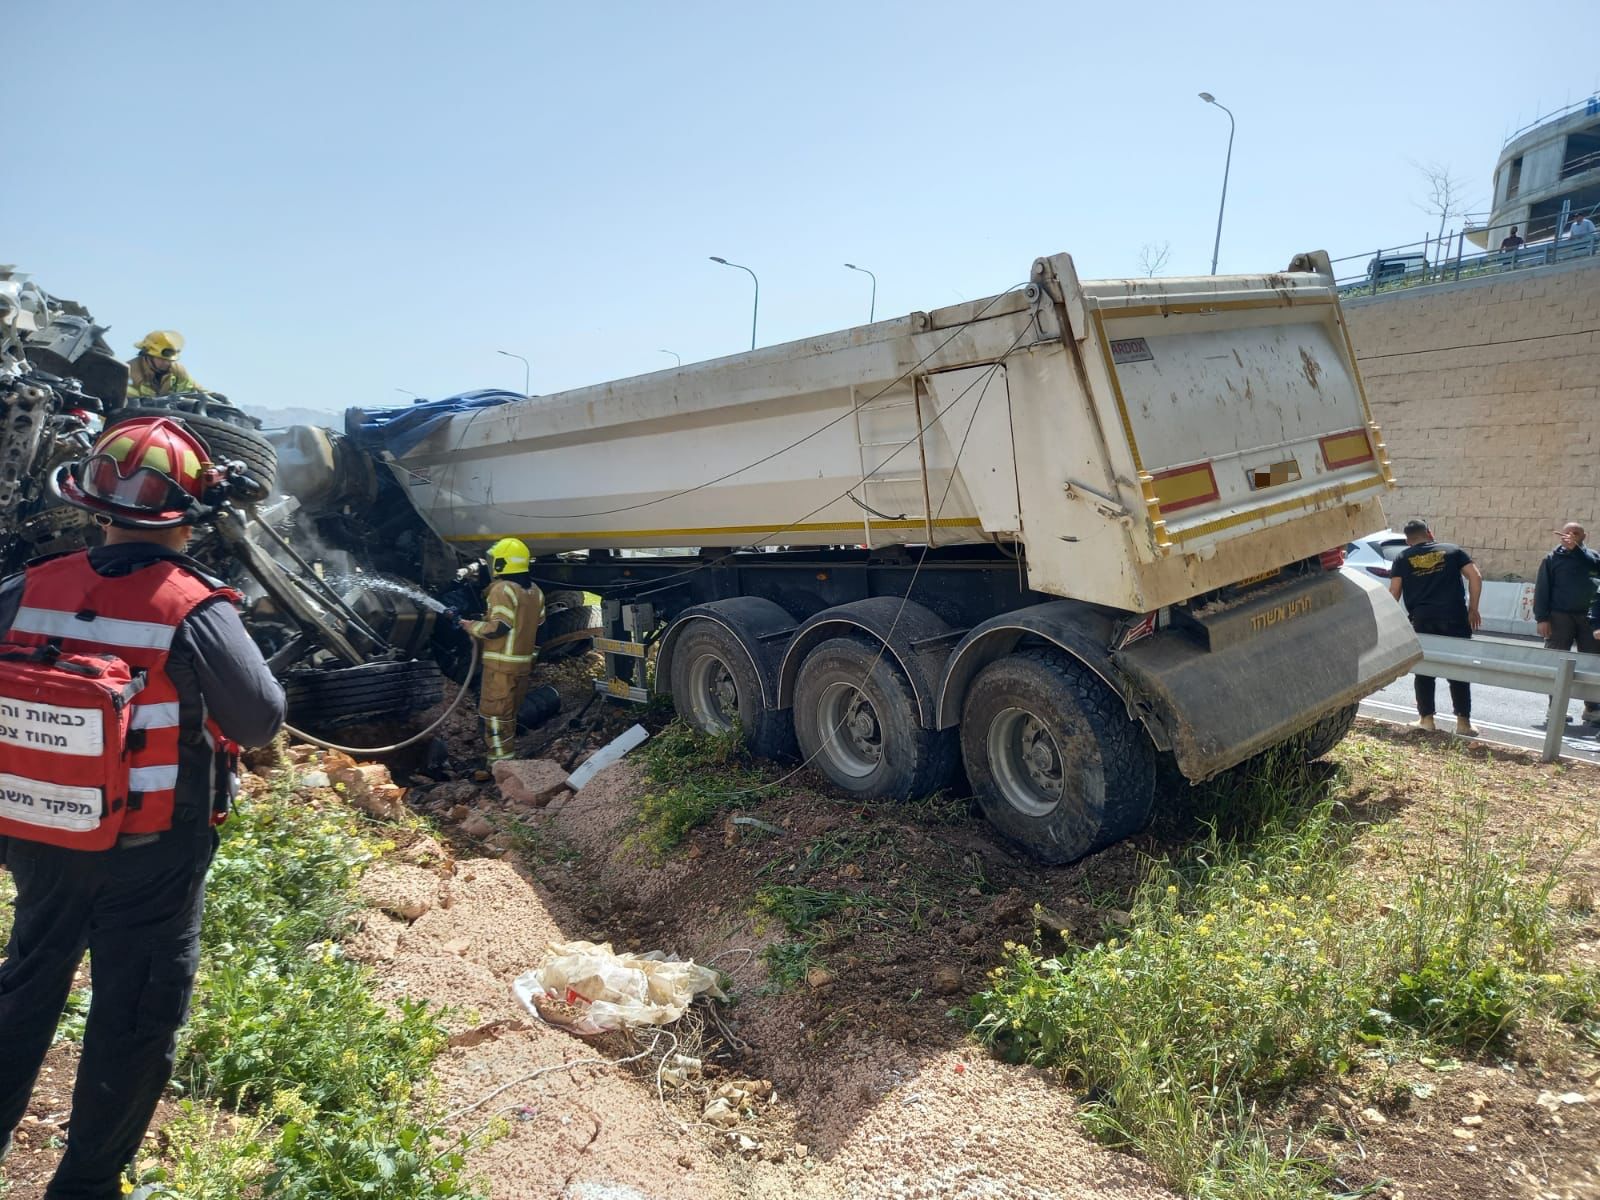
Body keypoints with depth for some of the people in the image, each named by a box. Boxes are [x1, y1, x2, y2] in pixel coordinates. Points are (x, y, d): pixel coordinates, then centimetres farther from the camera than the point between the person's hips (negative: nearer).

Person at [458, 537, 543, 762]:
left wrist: (472, 627, -8)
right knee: (509, 712, 18)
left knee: (495, 712, -3)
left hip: (501, 664, -9)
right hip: (524, 663, 9)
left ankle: (501, 759, -5)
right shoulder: (535, 592, 12)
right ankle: (506, 755, 26)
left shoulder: (503, 590, -16)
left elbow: (499, 627, -22)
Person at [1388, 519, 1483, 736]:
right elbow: (1475, 576, 3)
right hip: (1454, 618, 0)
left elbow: (1394, 591, 4)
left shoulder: (1403, 558, 10)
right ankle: (1463, 721, 7)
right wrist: (1473, 609, 8)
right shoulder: (1452, 551, 13)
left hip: (1422, 620, 0)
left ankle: (1426, 719, 10)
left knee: (1424, 671, 10)